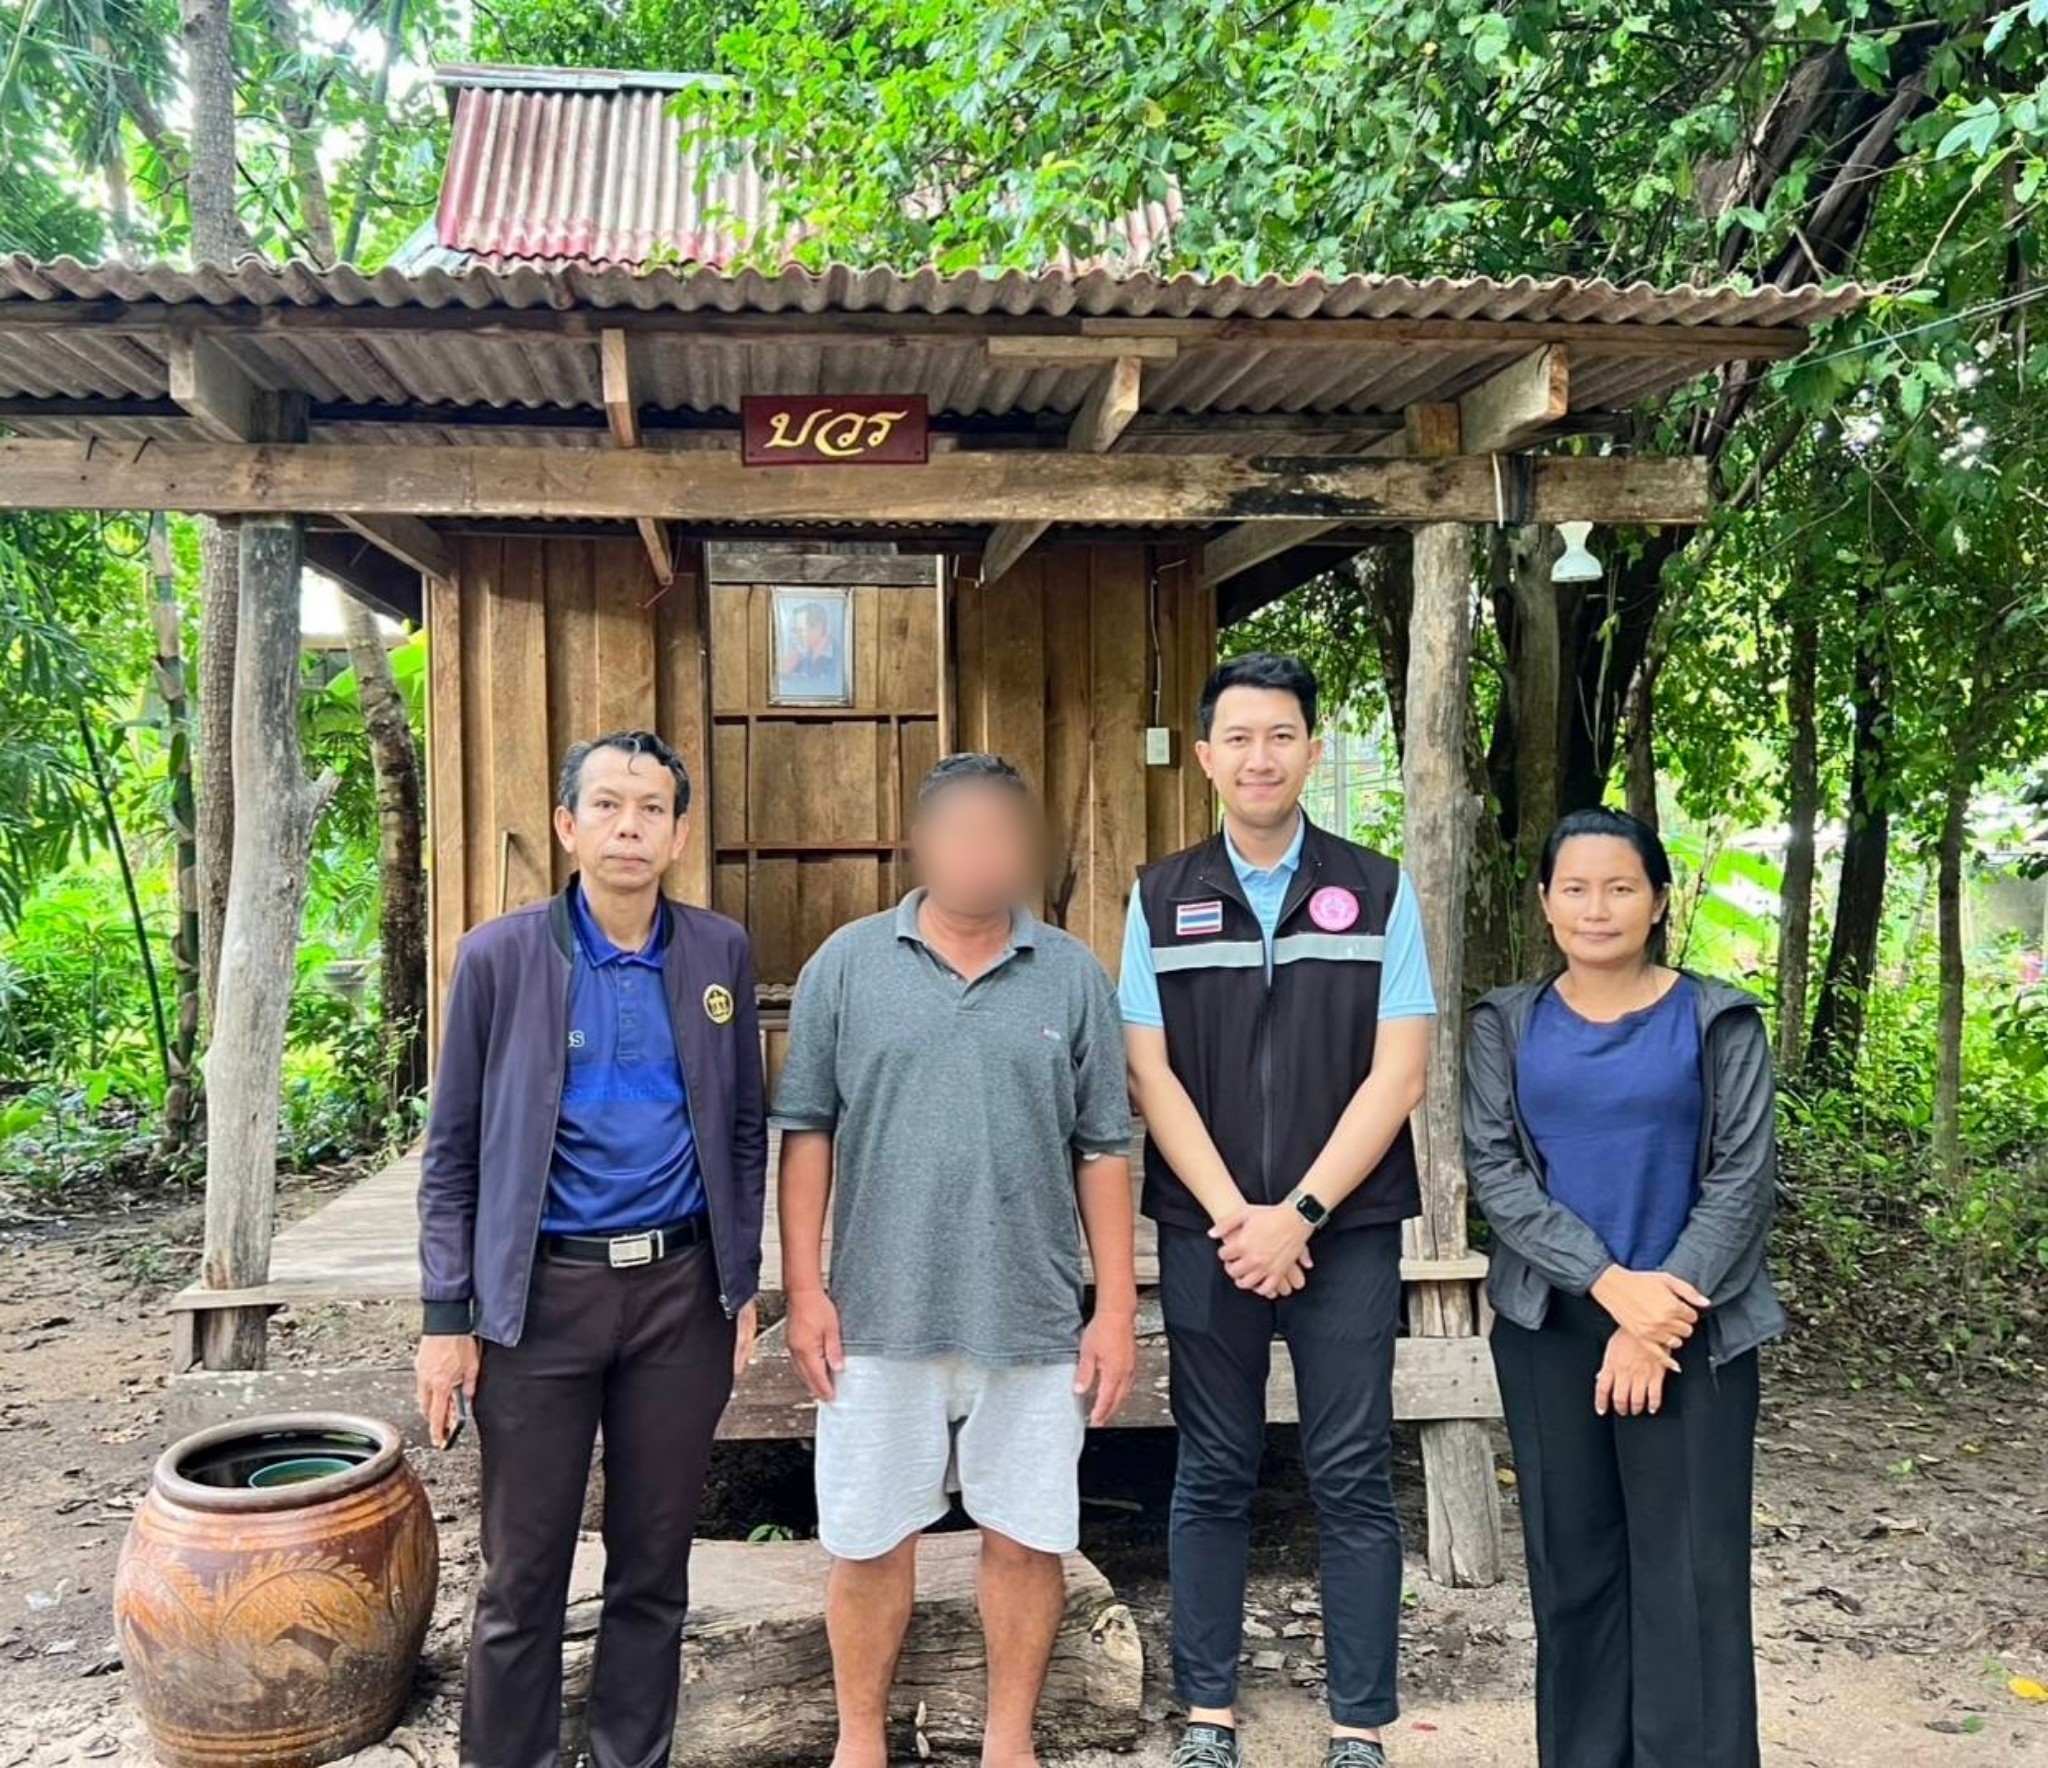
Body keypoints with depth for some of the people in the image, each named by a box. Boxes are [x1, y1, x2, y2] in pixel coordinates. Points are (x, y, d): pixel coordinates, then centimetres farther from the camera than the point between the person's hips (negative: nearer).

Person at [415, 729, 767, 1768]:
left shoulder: (720, 955, 2)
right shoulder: (499, 957, -4)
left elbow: (743, 1133, 9)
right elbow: (453, 1152, -1)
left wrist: (741, 1286, 6)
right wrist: (446, 1317, -4)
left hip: (680, 1287, 2)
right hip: (540, 1290, -2)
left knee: (654, 1563, 14)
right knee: (524, 1575, 8)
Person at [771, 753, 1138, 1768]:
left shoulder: (1072, 976, 3)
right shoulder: (848, 964, 1)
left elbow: (1102, 1151, 4)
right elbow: (807, 1132, 2)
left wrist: (1118, 1308, 1)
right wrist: (805, 1288, -3)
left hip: (1032, 1321, 1)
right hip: (879, 1315, 0)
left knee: (1026, 1539, 10)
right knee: (869, 1541, 11)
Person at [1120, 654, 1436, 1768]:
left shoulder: (1377, 892, 2)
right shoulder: (1161, 899, 5)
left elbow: (1398, 1073, -4)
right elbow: (1151, 1075, 0)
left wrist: (1299, 1214, -12)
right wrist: (1234, 1217, -10)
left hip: (1347, 1229, -1)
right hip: (1205, 1232, 1)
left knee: (1352, 1478, 4)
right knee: (1213, 1475, 10)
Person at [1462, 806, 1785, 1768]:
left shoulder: (1718, 1020, 0)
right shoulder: (1508, 1025, 4)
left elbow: (1742, 1176, -4)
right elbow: (1492, 1167, -4)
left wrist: (1660, 1314, -13)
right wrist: (1610, 1282, -15)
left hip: (1691, 1329, -2)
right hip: (1550, 1325, 2)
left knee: (1691, 1574, 0)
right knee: (1572, 1562, 9)